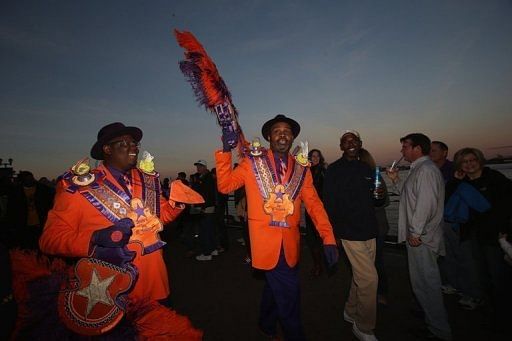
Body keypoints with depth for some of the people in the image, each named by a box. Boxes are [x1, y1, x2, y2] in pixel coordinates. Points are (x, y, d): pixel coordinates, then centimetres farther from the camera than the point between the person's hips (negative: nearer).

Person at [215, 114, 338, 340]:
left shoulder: (301, 169, 5)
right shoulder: (252, 163, -3)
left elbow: (314, 204, 0)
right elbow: (225, 185, -6)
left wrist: (328, 238, -10)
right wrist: (225, 151, -17)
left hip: (290, 243, 4)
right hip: (266, 241, -4)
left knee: (274, 286, 24)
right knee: (288, 294, 1)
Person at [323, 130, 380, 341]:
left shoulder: (367, 170, 11)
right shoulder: (334, 170, -8)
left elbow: (375, 201, 18)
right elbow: (329, 203, -11)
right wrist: (333, 232, -13)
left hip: (369, 232, 7)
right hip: (350, 233, -6)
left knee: (361, 276, 17)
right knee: (370, 278, -5)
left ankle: (351, 312, 38)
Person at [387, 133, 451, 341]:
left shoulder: (426, 169, -17)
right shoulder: (419, 169, 14)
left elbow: (425, 203, -24)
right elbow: (408, 196, 17)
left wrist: (415, 232, -20)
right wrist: (396, 180, 7)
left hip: (420, 237, -10)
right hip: (418, 235, 10)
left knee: (425, 281, 2)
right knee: (425, 280, 23)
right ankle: (430, 314, 41)